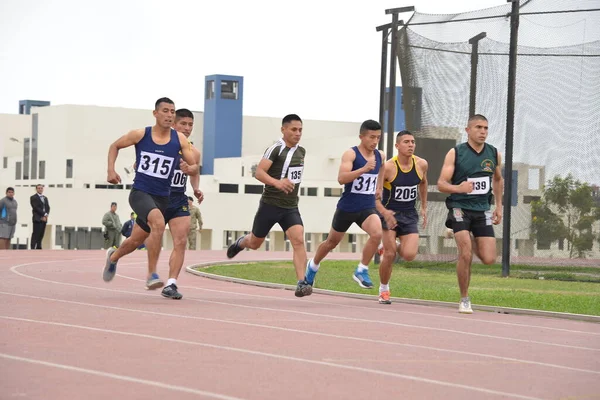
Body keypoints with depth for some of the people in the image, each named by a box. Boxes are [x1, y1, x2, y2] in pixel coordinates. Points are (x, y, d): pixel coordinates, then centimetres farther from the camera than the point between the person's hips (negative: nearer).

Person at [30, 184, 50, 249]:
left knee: (41, 235, 5)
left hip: (44, 219, 7)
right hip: (37, 219, -7)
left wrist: (46, 215, -4)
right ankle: (33, 248, -13)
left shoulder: (45, 198, 21)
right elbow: (36, 208, -11)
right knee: (35, 234, -11)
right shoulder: (33, 197, -1)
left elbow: (48, 208, 14)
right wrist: (44, 214, -13)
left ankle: (38, 248, 8)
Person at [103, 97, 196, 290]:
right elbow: (115, 146, 9)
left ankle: (113, 256, 51)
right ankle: (152, 275, -25)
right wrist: (111, 170, -3)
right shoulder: (140, 135, -5)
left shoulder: (179, 139, -3)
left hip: (162, 197, 4)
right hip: (140, 192, -3)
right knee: (158, 223, -33)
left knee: (136, 241, 16)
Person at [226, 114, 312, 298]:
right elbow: (259, 172, -23)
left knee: (298, 240, -18)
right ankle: (240, 243, 50)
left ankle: (301, 283, -22)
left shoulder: (301, 151, 8)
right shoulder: (276, 149, -14)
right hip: (270, 204, -4)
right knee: (254, 243, 13)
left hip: (290, 207, 4)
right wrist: (277, 183, -37)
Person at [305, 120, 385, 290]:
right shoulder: (351, 154, -15)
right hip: (347, 207, -3)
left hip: (367, 208, 3)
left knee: (377, 234, -26)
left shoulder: (380, 156, 3)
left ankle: (362, 271, -11)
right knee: (332, 241, 16)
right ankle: (313, 265, 44)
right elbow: (341, 178, -30)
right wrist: (364, 169, -39)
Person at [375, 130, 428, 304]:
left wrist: (424, 207, 17)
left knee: (409, 255, -14)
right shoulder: (388, 167, -17)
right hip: (389, 213, -3)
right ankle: (383, 289, 15)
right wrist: (383, 211, -31)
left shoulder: (421, 164, -4)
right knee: (389, 255, -8)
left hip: (409, 215, 3)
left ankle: (392, 248, 22)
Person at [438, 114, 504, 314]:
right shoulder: (455, 153, -6)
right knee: (465, 255, -17)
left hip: (482, 210, 4)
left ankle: (470, 244, 30)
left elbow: (498, 180, 24)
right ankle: (464, 300, 1)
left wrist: (499, 206, 17)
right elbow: (441, 184, -9)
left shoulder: (494, 154, 6)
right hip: (460, 207, -4)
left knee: (489, 259, -5)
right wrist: (458, 188, -29)